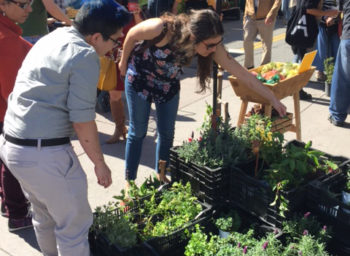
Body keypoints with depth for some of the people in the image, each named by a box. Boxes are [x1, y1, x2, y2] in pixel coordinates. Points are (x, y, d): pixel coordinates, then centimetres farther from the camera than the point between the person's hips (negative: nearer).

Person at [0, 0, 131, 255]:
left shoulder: (51, 38, 13)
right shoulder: (85, 55, -15)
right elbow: (82, 120, -17)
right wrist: (100, 163, -4)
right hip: (45, 153, -9)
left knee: (45, 216, 27)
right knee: (75, 223, 9)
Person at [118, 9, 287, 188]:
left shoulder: (211, 47, -27)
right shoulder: (161, 29, -38)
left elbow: (242, 73, -23)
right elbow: (132, 35, -18)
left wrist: (272, 98, -22)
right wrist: (123, 62, -2)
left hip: (168, 84, 3)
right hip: (140, 78, -3)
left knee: (167, 133, 7)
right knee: (138, 131, 3)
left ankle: (161, 176, 29)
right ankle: (129, 181, 20)